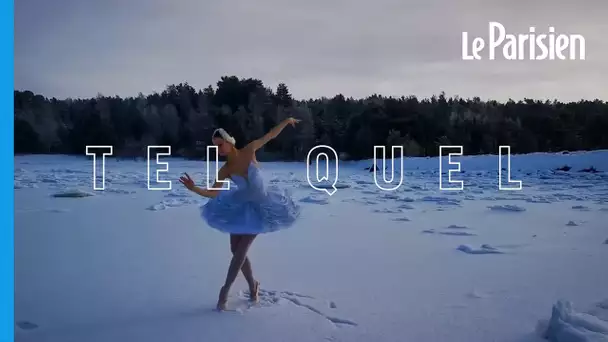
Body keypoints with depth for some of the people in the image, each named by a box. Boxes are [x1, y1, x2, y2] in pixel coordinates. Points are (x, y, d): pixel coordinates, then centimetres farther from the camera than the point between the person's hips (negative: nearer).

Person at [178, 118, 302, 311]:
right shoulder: (225, 170, -12)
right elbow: (213, 193, -13)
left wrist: (287, 121, -6)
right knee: (236, 250, 5)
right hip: (242, 208, 3)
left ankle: (225, 290, 6)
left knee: (241, 250, -5)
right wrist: (194, 189, -29)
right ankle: (252, 285, 27)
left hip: (260, 208, -3)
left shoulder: (249, 151, -17)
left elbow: (270, 135, -6)